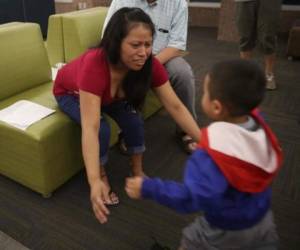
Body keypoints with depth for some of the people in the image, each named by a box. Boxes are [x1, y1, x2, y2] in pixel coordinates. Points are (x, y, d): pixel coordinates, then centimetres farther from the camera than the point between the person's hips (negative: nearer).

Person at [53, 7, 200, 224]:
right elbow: (90, 128, -48)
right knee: (102, 128, -27)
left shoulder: (150, 64, -29)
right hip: (70, 94, -3)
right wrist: (94, 182, -55)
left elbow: (175, 106, -26)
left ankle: (138, 172, 5)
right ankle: (103, 177, 1)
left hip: (109, 95, 4)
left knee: (133, 119, -20)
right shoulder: (95, 64, -44)